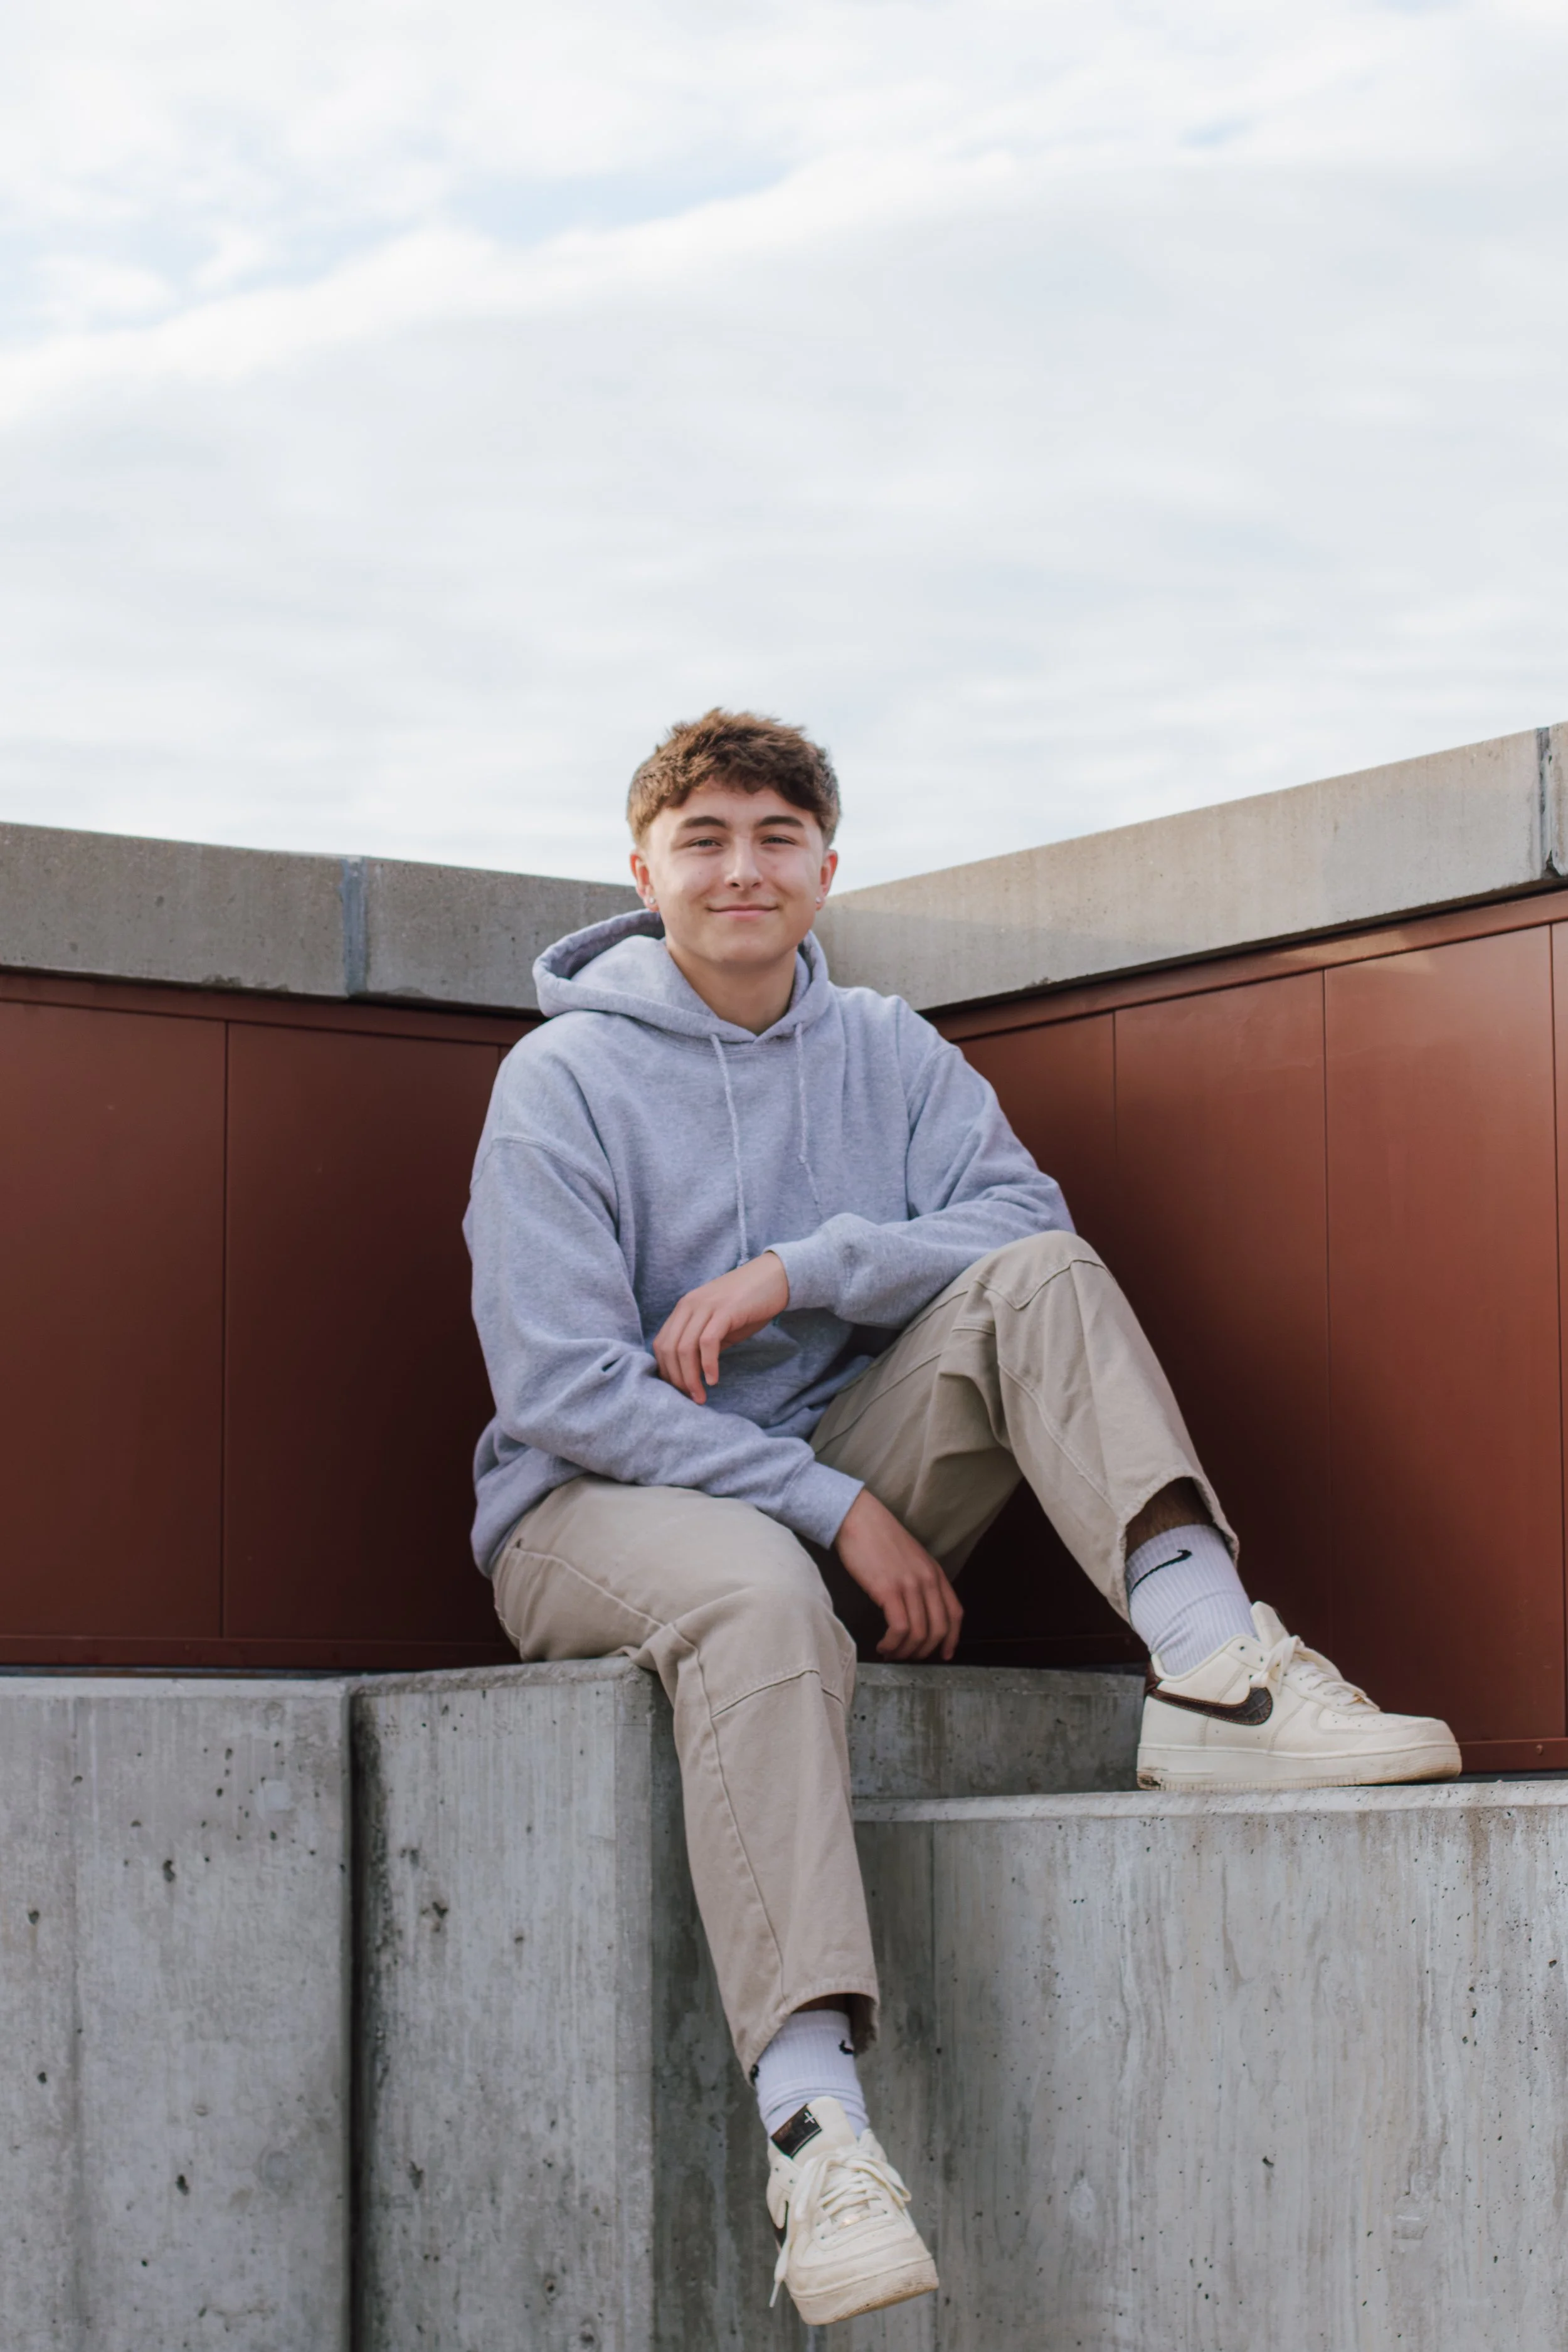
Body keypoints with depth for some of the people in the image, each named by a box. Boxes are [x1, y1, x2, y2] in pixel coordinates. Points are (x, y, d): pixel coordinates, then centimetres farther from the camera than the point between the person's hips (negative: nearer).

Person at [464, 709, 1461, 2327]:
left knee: (1037, 1278, -17)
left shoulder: (883, 1051, 10)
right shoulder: (564, 1078, -5)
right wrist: (839, 1509, -20)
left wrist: (796, 1270, -19)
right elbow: (561, 1389, -14)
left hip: (840, 1475, 5)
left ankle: (1212, 1668, -36)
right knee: (756, 1594, -39)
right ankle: (813, 2118, -49)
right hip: (597, 1506, -4)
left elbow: (1024, 1219, -6)